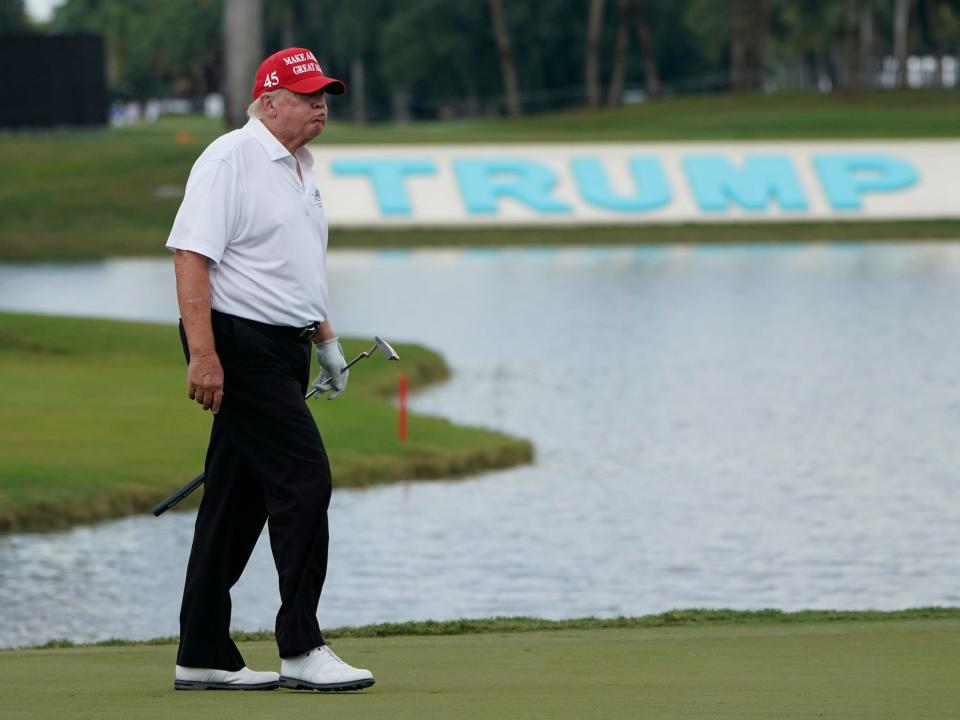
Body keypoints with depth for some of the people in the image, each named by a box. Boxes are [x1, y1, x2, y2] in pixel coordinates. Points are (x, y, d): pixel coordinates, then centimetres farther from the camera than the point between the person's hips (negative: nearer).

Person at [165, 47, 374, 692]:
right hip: (241, 345, -9)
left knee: (240, 498, 10)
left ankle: (203, 657, 14)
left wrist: (326, 338, 21)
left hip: (284, 349, 9)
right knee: (303, 479, -13)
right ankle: (301, 650, -10)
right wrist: (203, 354, -25)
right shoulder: (231, 160, -12)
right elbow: (191, 254, -19)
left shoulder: (302, 168, 17)